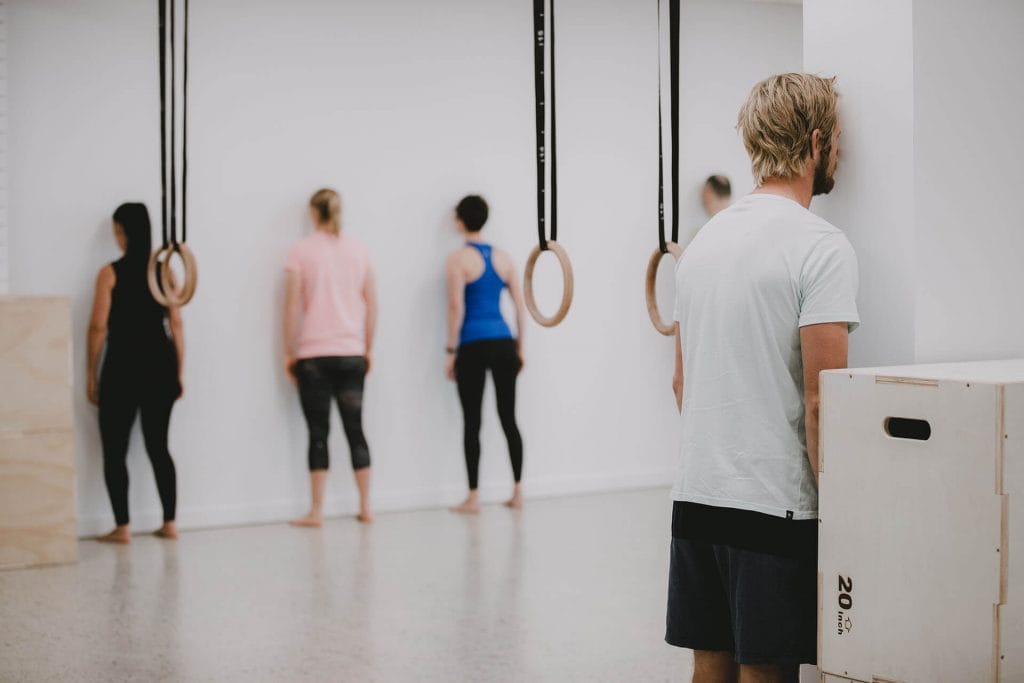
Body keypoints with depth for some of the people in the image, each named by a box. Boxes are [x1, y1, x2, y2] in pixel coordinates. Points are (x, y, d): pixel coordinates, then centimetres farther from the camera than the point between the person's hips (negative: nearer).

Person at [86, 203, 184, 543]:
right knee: (158, 446, 13)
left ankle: (122, 527, 3)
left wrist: (91, 373, 2)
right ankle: (169, 523, 13)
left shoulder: (110, 273, -6)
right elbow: (176, 326, 4)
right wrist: (179, 372, 10)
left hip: (122, 366, -4)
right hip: (159, 365, 4)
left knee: (115, 450, 6)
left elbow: (98, 327, -7)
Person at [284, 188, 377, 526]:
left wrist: (289, 351, 2)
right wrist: (367, 347, 16)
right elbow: (371, 304, 7)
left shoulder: (301, 251, -3)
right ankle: (365, 507, 12)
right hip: (351, 354, 3)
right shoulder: (358, 249, 6)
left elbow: (293, 306, -6)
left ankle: (316, 511, 2)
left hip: (313, 355, -3)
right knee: (355, 429, 9)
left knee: (318, 433, 1)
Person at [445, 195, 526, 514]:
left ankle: (473, 497, 3)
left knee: (472, 421, 1)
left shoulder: (459, 258, -3)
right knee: (508, 418, 10)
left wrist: (451, 351, -5)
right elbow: (520, 305, 9)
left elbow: (457, 306, -9)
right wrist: (519, 347, 16)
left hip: (473, 345, -4)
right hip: (503, 342, 4)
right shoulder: (504, 257, 10)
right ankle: (517, 492, 14)